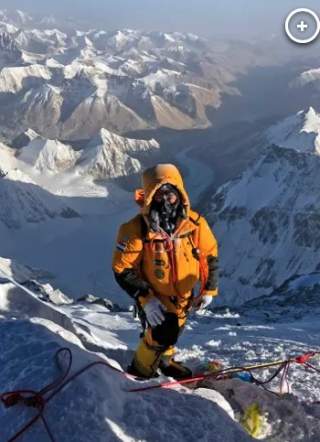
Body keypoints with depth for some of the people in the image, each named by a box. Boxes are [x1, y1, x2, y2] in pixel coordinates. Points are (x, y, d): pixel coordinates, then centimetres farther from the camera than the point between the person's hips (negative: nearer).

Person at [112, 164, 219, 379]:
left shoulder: (196, 223, -17)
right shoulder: (136, 229, -27)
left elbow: (210, 256, -3)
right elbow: (122, 269, -21)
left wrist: (209, 289, -7)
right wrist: (145, 298, -27)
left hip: (183, 295, 5)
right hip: (152, 296, -4)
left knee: (174, 330, 24)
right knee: (161, 335, -13)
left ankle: (165, 360, 56)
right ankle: (141, 370, 19)